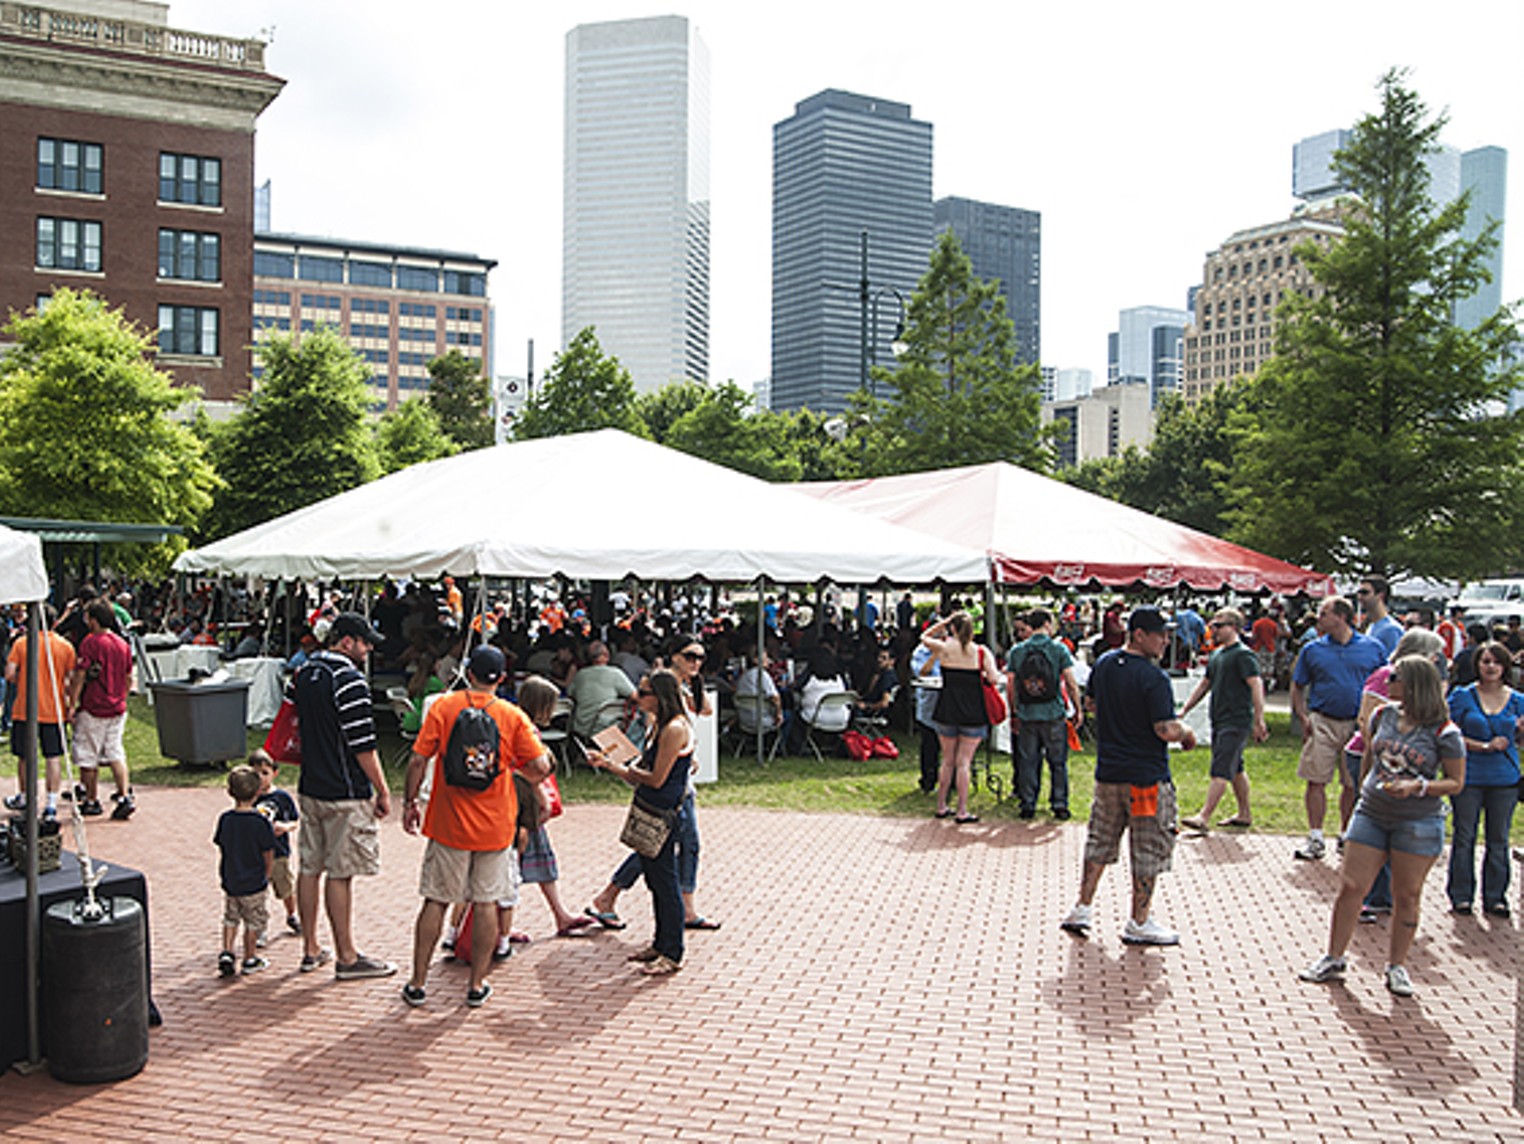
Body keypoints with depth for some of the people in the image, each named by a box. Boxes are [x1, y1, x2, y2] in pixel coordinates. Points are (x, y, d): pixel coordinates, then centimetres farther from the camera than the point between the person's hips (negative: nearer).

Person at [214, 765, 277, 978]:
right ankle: (250, 958, 19)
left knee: (230, 918, 23)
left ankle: (226, 952, 12)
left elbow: (222, 848, 5)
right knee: (254, 921, 11)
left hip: (229, 881, 4)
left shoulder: (225, 819, -5)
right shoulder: (260, 822, -16)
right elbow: (269, 857, -12)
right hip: (254, 883, -4)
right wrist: (265, 878, 4)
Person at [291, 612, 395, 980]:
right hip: (345, 795, -8)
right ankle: (347, 958, 7)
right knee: (340, 874, -2)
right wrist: (382, 791, -10)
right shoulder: (348, 680, -18)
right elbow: (363, 745, -18)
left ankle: (310, 950, 24)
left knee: (310, 868, 14)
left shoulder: (303, 673, 8)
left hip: (310, 789, 8)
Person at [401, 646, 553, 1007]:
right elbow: (541, 766, -10)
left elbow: (418, 760, -7)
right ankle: (477, 985, 15)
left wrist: (410, 802, 5)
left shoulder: (442, 707, -5)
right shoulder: (513, 716, -5)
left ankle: (418, 983, 17)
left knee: (435, 901, 10)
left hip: (448, 824, 1)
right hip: (494, 827, 0)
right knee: (486, 903, 9)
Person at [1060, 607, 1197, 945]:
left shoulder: (1103, 664, 3)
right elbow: (1167, 730, -24)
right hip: (1147, 777, -7)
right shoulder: (1153, 677, -20)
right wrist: (1187, 733, -4)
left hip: (1107, 773, 7)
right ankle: (1139, 923, 13)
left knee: (1101, 841, 18)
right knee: (1149, 850, 6)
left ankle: (1082, 909, 21)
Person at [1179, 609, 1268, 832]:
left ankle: (1204, 817, -16)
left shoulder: (1244, 655, -10)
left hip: (1236, 723, -9)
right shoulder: (1217, 655, 16)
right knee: (1235, 770, 16)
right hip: (1219, 721, 9)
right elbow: (1204, 684, 24)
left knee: (1221, 771, -12)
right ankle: (1244, 814, 26)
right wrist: (1185, 709, 20)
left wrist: (1258, 721, -22)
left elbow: (1257, 686, -17)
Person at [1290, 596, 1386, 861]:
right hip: (1322, 723, 1)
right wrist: (1303, 717, -2)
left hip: (1359, 724, 0)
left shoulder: (1373, 648, 3)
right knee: (1316, 781, -2)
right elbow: (1298, 686, 11)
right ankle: (1315, 838, 7)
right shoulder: (1313, 650, 5)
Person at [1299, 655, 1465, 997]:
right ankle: (1334, 958, 14)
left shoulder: (1444, 732, -11)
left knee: (1407, 895, 7)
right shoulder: (1383, 716, 2)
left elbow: (1456, 782, -6)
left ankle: (1397, 966, 22)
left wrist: (1418, 786, -20)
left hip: (1418, 823, -3)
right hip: (1371, 814, 4)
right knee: (1350, 886, 1)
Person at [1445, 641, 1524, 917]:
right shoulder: (1463, 696, -1)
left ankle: (1494, 897, 19)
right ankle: (1460, 896, 14)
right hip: (1469, 777, -2)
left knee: (1498, 840, 9)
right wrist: (1483, 746, -14)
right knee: (1464, 837, 4)